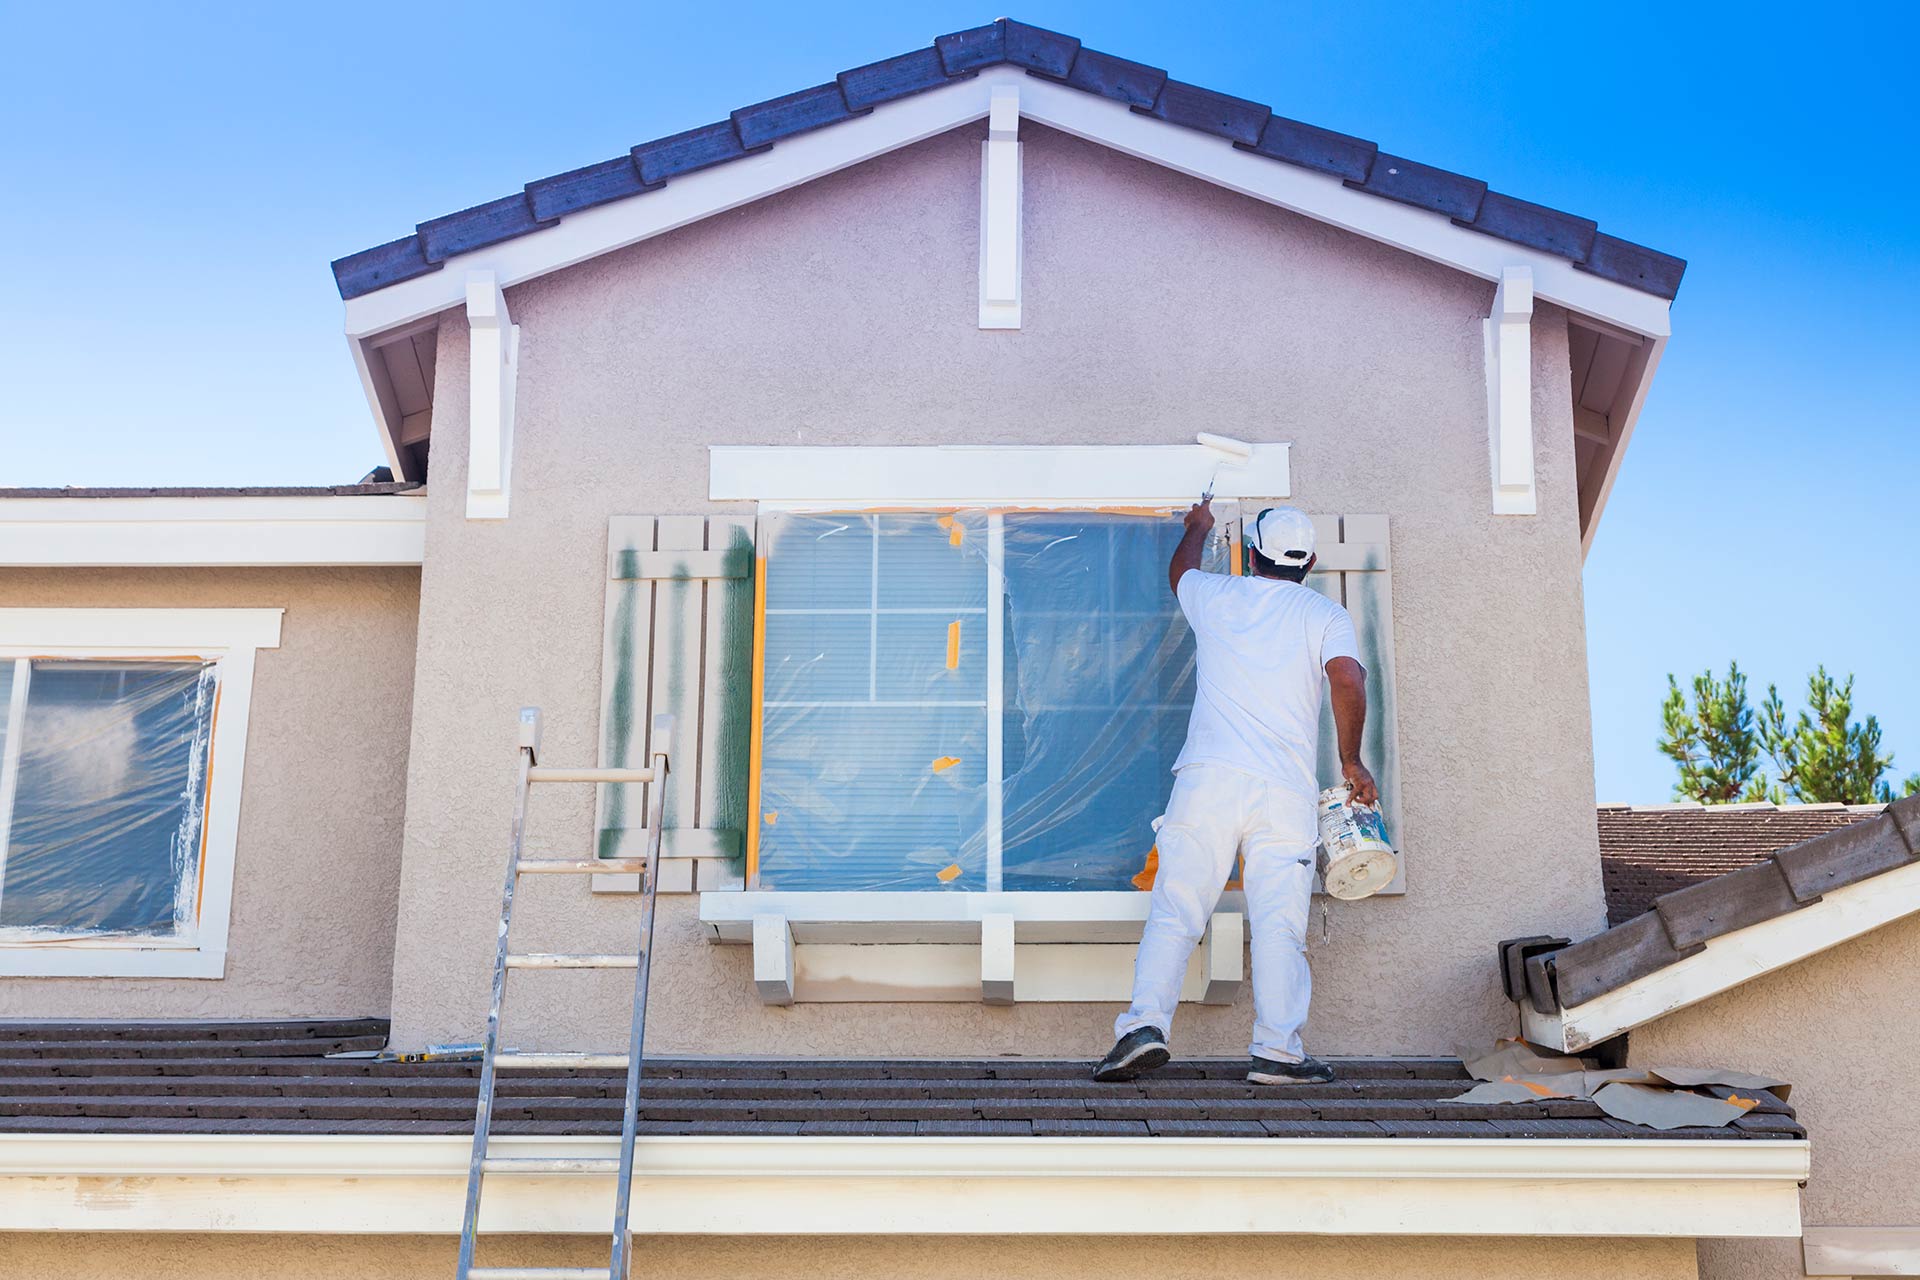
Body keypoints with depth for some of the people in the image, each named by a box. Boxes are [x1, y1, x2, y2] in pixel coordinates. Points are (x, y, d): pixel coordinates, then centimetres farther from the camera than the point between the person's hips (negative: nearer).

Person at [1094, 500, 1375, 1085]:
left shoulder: (1216, 597, 16)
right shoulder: (1326, 615, 10)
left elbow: (1180, 568, 39)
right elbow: (1348, 679, -7)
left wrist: (1199, 527, 59)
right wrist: (1351, 761, 3)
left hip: (1209, 776, 1)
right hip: (1287, 790, -1)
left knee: (1174, 911, -2)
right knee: (1280, 923, -2)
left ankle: (1145, 1022, -15)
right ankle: (1277, 1048, -7)